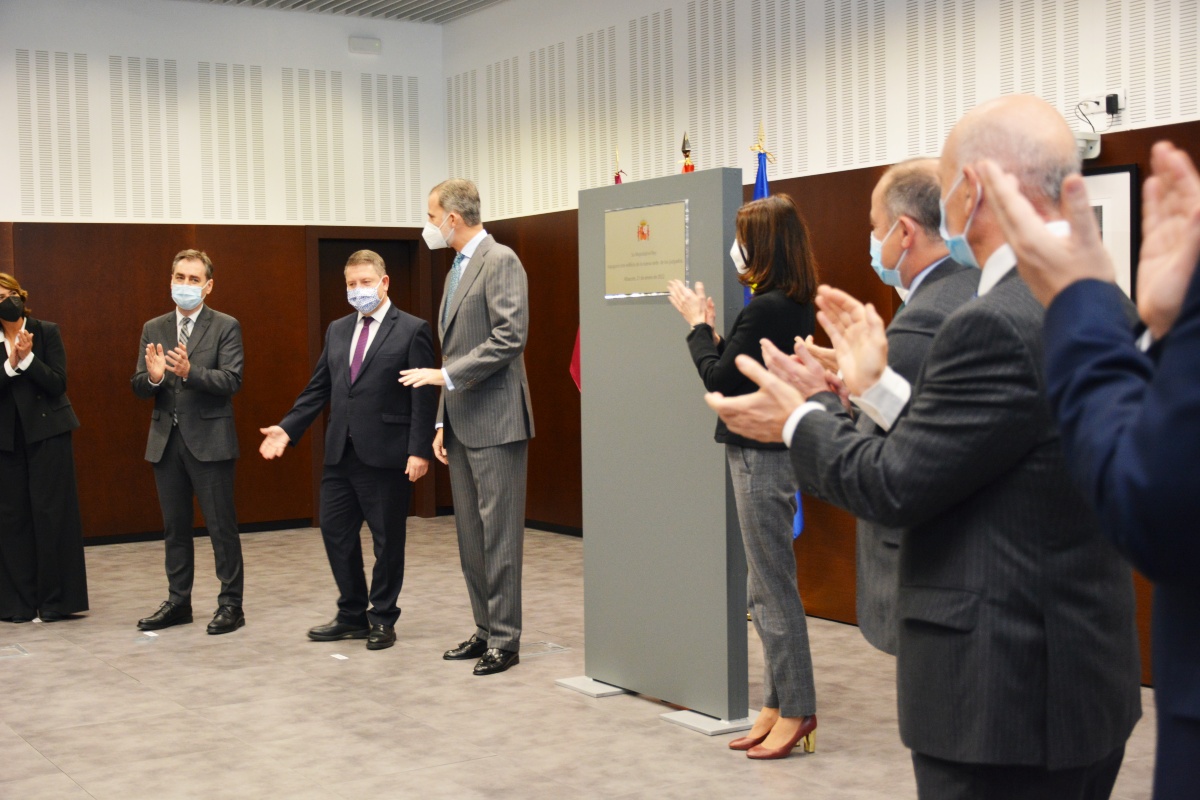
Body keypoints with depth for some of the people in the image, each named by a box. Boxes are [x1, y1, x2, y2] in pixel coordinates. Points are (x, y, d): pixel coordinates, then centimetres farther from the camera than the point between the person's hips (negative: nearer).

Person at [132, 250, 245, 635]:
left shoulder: (226, 327, -3)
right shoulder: (153, 329, 10)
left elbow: (231, 381, -14)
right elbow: (138, 387, 5)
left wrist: (189, 371, -29)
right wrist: (152, 376, -18)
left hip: (210, 439, -5)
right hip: (166, 440, 5)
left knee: (222, 525, 0)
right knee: (174, 526, 13)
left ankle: (231, 604, 8)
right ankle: (178, 601, 23)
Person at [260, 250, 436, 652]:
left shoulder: (411, 330, -5)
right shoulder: (337, 331, 13)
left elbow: (422, 397, -9)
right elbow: (318, 389, 14)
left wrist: (420, 450, -16)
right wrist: (287, 429, 3)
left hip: (386, 454, -6)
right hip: (340, 452, 6)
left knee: (387, 539, 5)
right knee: (336, 532, 10)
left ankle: (382, 619, 19)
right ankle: (352, 616, 24)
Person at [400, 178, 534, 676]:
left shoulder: (500, 262, -9)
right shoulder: (457, 271, 20)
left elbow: (510, 337, -19)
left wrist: (445, 375, -17)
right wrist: (442, 423, 16)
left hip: (495, 420, -9)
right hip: (462, 423, 9)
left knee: (499, 533, -4)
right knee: (470, 534, 12)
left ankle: (505, 639, 2)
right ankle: (485, 629, 20)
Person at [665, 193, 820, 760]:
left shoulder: (765, 308, -20)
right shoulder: (795, 305, 9)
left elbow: (720, 379, -15)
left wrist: (698, 324, -4)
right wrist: (709, 328, 8)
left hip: (761, 456, -10)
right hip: (769, 451, 10)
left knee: (772, 586, -2)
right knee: (768, 585, 14)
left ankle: (795, 712, 7)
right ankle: (779, 706, 22)